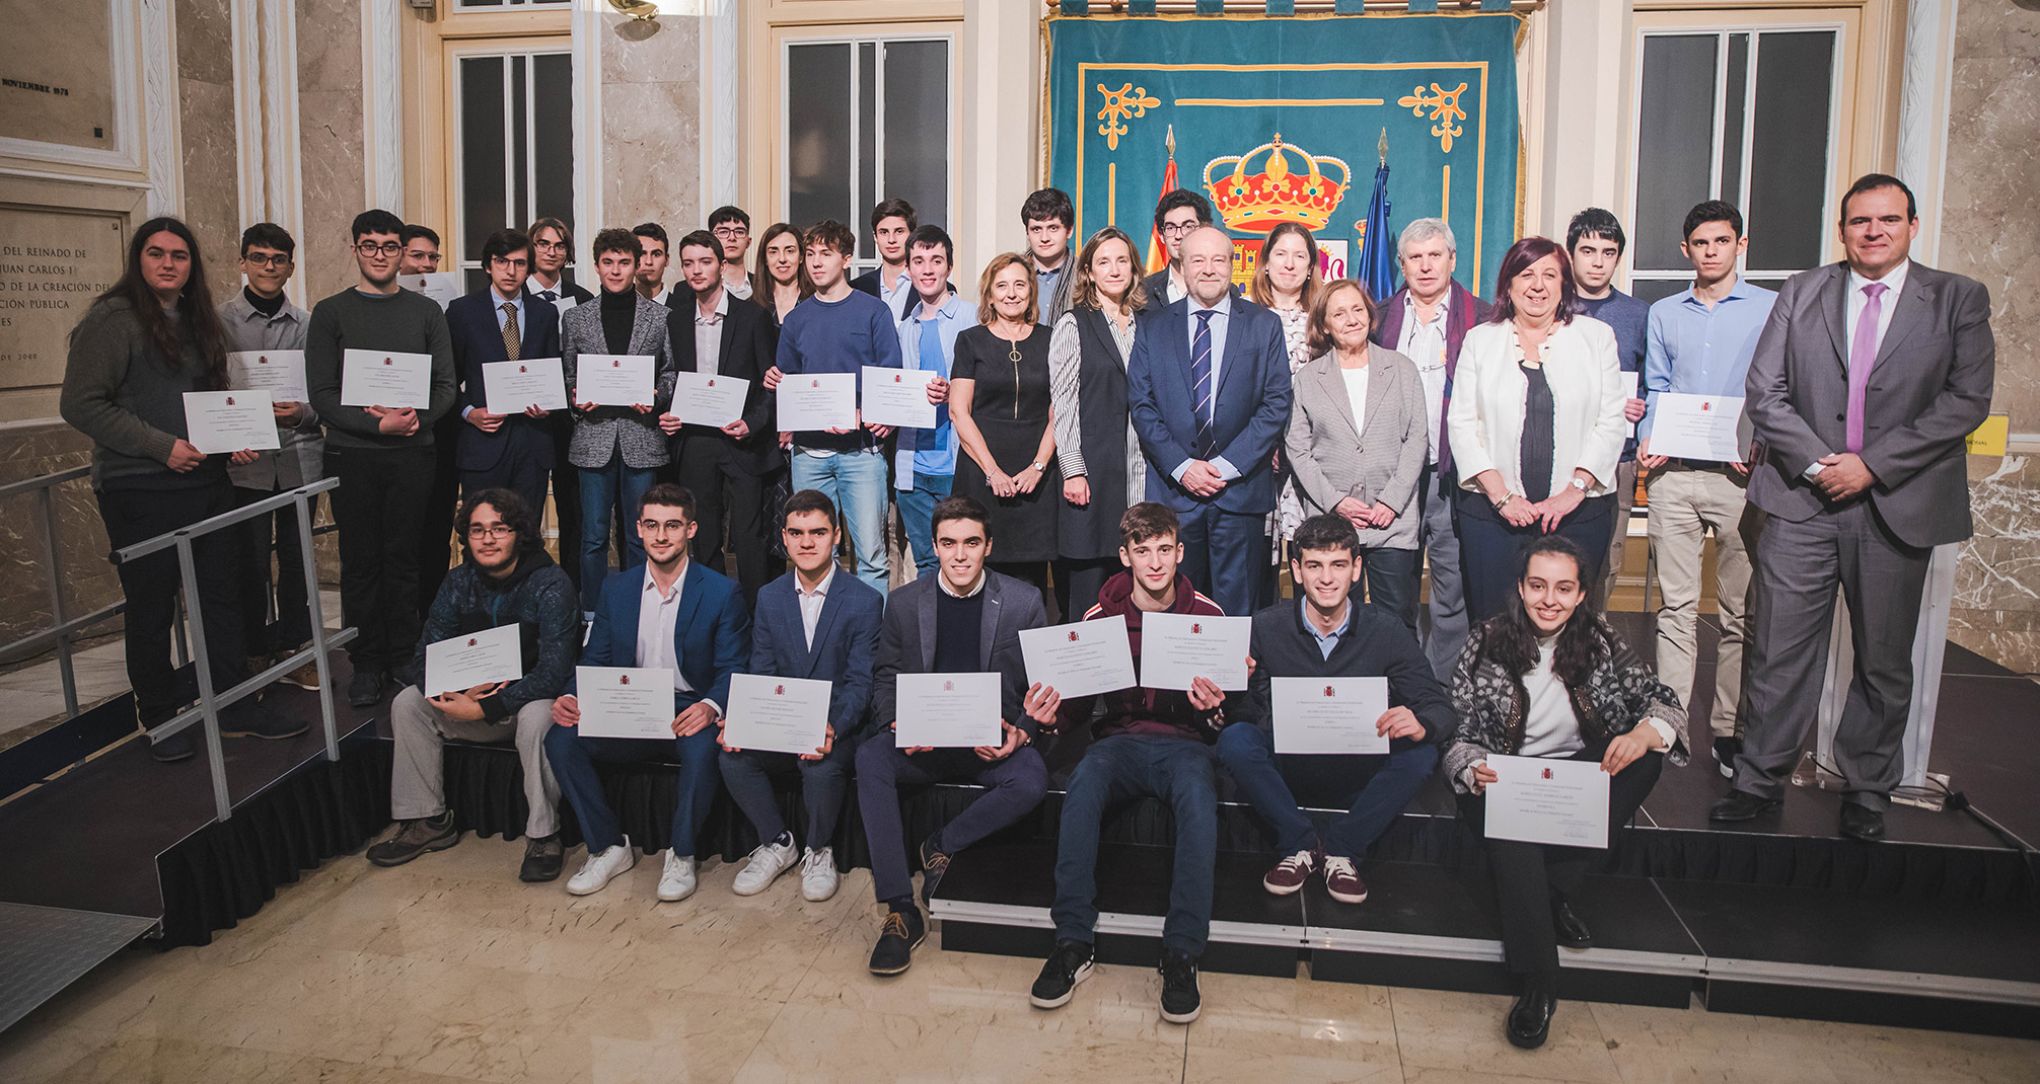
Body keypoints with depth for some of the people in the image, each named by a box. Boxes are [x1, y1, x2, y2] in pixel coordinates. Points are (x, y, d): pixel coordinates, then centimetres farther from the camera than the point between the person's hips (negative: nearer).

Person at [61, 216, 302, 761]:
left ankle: (234, 705, 20)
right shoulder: (112, 320, -9)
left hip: (207, 481, 7)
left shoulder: (197, 320, 14)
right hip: (139, 490, -7)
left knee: (221, 594, 10)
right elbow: (81, 404, -15)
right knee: (152, 607, 4)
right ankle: (159, 717, 19)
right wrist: (162, 446, -18)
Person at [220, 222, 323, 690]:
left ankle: (292, 648, 20)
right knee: (251, 561, 2)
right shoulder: (220, 319, 2)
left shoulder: (307, 323, 7)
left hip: (299, 455, 2)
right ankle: (254, 655, 15)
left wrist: (303, 412, -12)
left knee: (297, 556, 8)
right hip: (245, 459, -2)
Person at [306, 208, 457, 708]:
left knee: (404, 559, 5)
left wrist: (415, 418, -12)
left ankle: (403, 658, 14)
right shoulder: (331, 313, 4)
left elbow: (446, 386, 6)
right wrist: (378, 424, -15)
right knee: (360, 562, 4)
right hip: (352, 455, -1)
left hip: (412, 453, 1)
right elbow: (321, 394, -3)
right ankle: (366, 663, 12)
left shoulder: (425, 311, 9)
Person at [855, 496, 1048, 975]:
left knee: (1031, 780, -33)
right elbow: (885, 678, 9)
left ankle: (943, 845, -5)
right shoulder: (904, 602, 4)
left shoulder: (1023, 601, 0)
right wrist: (897, 726, -12)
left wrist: (1022, 733, -15)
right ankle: (900, 910, -26)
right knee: (870, 758, -30)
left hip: (994, 739, -1)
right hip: (924, 742, 1)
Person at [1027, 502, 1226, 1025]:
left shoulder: (1207, 615, 4)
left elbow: (1227, 715, 5)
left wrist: (1213, 707, -19)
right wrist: (1052, 715, -15)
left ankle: (1182, 954, -30)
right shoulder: (1101, 616, 6)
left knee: (1198, 795, -36)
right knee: (1083, 783, -34)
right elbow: (1080, 704, 9)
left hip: (1184, 741, -1)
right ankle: (1073, 943, -29)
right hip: (1119, 740, 1)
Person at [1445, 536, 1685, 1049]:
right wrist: (1473, 771, -31)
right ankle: (1537, 983, -29)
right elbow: (1458, 731, -7)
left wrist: (1646, 731, -30)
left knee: (1648, 752, -24)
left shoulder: (1600, 642, 0)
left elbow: (1663, 701, -5)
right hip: (1503, 777, -3)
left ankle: (1555, 892, -20)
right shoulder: (1488, 641, -6)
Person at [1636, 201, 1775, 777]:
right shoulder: (1664, 314, 15)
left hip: (1740, 475, -2)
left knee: (1741, 610, 2)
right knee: (1675, 604, 3)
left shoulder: (1770, 309, 6)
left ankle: (1729, 730, 10)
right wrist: (1648, 438, -3)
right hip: (1673, 473, 2)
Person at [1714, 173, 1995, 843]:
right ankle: (1761, 781, 15)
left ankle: (1866, 792, 25)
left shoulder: (1959, 300, 5)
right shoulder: (1800, 293, 8)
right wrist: (1817, 463, -10)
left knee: (1884, 663, 10)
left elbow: (1966, 401, -4)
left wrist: (1872, 464, -12)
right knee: (1780, 655, 2)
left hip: (1898, 506, 0)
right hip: (1801, 500, 0)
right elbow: (1765, 392, 2)